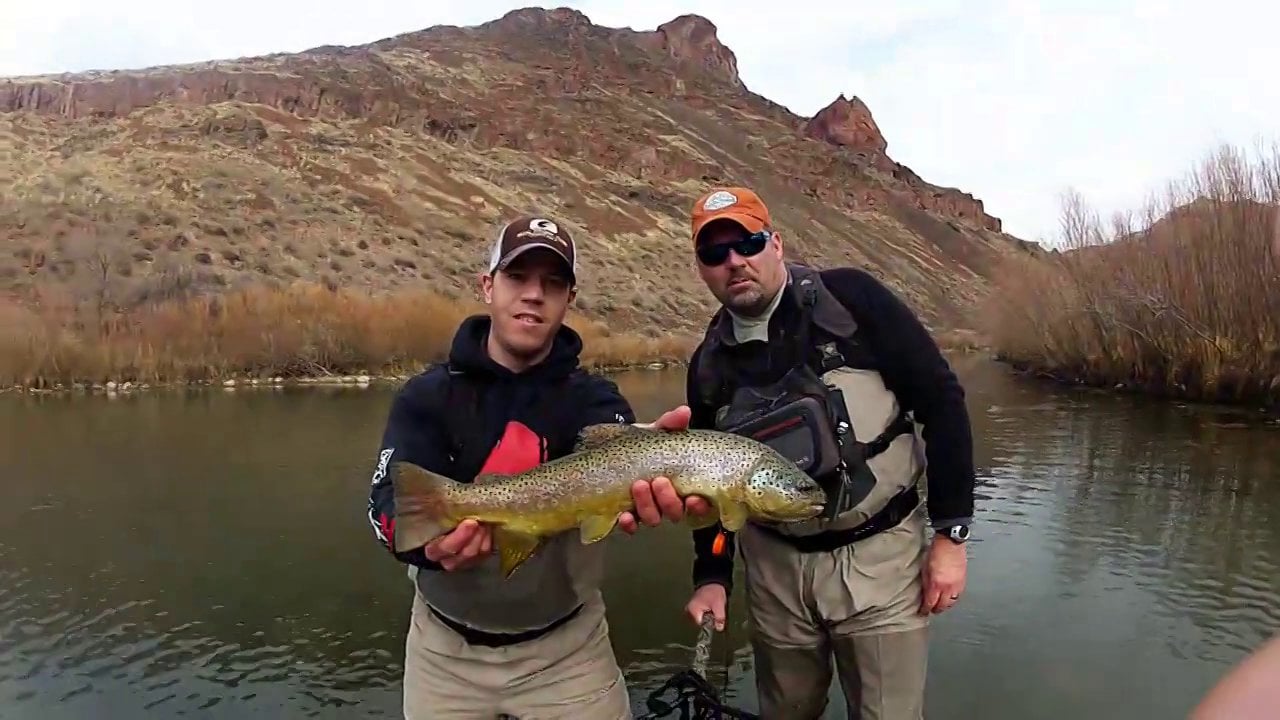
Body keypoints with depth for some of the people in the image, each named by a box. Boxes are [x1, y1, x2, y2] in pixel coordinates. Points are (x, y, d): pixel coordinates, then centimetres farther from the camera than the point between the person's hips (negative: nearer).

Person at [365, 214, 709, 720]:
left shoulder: (591, 398, -10)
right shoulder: (426, 395, -8)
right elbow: (391, 501, -20)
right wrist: (432, 533, -44)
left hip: (564, 646, 0)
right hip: (444, 645, 1)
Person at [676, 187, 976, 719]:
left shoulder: (850, 298, -13)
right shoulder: (709, 362, 0)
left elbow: (941, 400, -11)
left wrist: (951, 532, -11)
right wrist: (712, 575, 5)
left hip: (880, 555, -3)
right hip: (774, 567, 4)